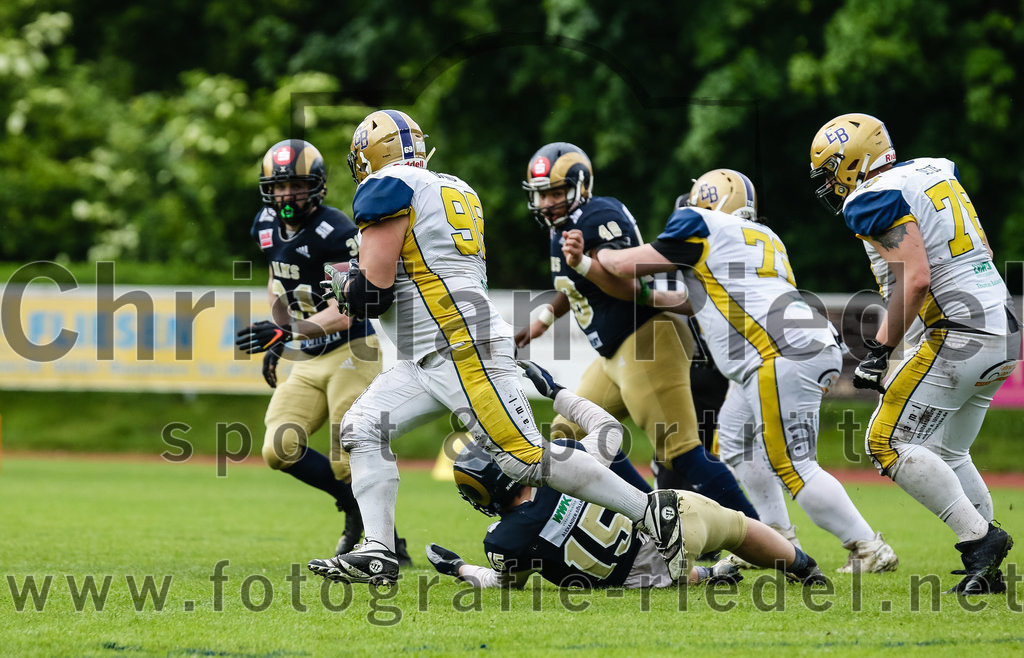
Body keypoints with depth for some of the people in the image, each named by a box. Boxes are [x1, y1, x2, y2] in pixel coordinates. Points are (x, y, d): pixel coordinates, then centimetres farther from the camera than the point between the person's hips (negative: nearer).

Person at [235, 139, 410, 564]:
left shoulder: (334, 233, -20)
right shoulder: (268, 226, 5)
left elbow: (344, 313, -27)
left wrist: (287, 333, -38)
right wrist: (275, 342, 16)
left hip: (350, 354, -8)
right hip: (307, 364, 8)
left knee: (349, 463, -12)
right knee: (279, 451, -4)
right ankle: (354, 505, 15)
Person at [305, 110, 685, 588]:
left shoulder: (387, 189, -6)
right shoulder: (453, 190, 20)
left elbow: (372, 292, -12)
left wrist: (341, 281, 9)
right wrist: (357, 279, 26)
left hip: (463, 350, -10)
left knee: (526, 457, -12)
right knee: (362, 429, 3)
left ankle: (649, 511, -8)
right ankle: (378, 554, -4)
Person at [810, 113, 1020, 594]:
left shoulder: (876, 201, -11)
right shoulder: (934, 172, 16)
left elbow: (916, 279, -21)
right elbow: (983, 252, 25)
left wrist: (880, 351, -18)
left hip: (954, 336, -9)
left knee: (889, 444, -8)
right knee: (947, 454, 18)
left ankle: (979, 537, -15)